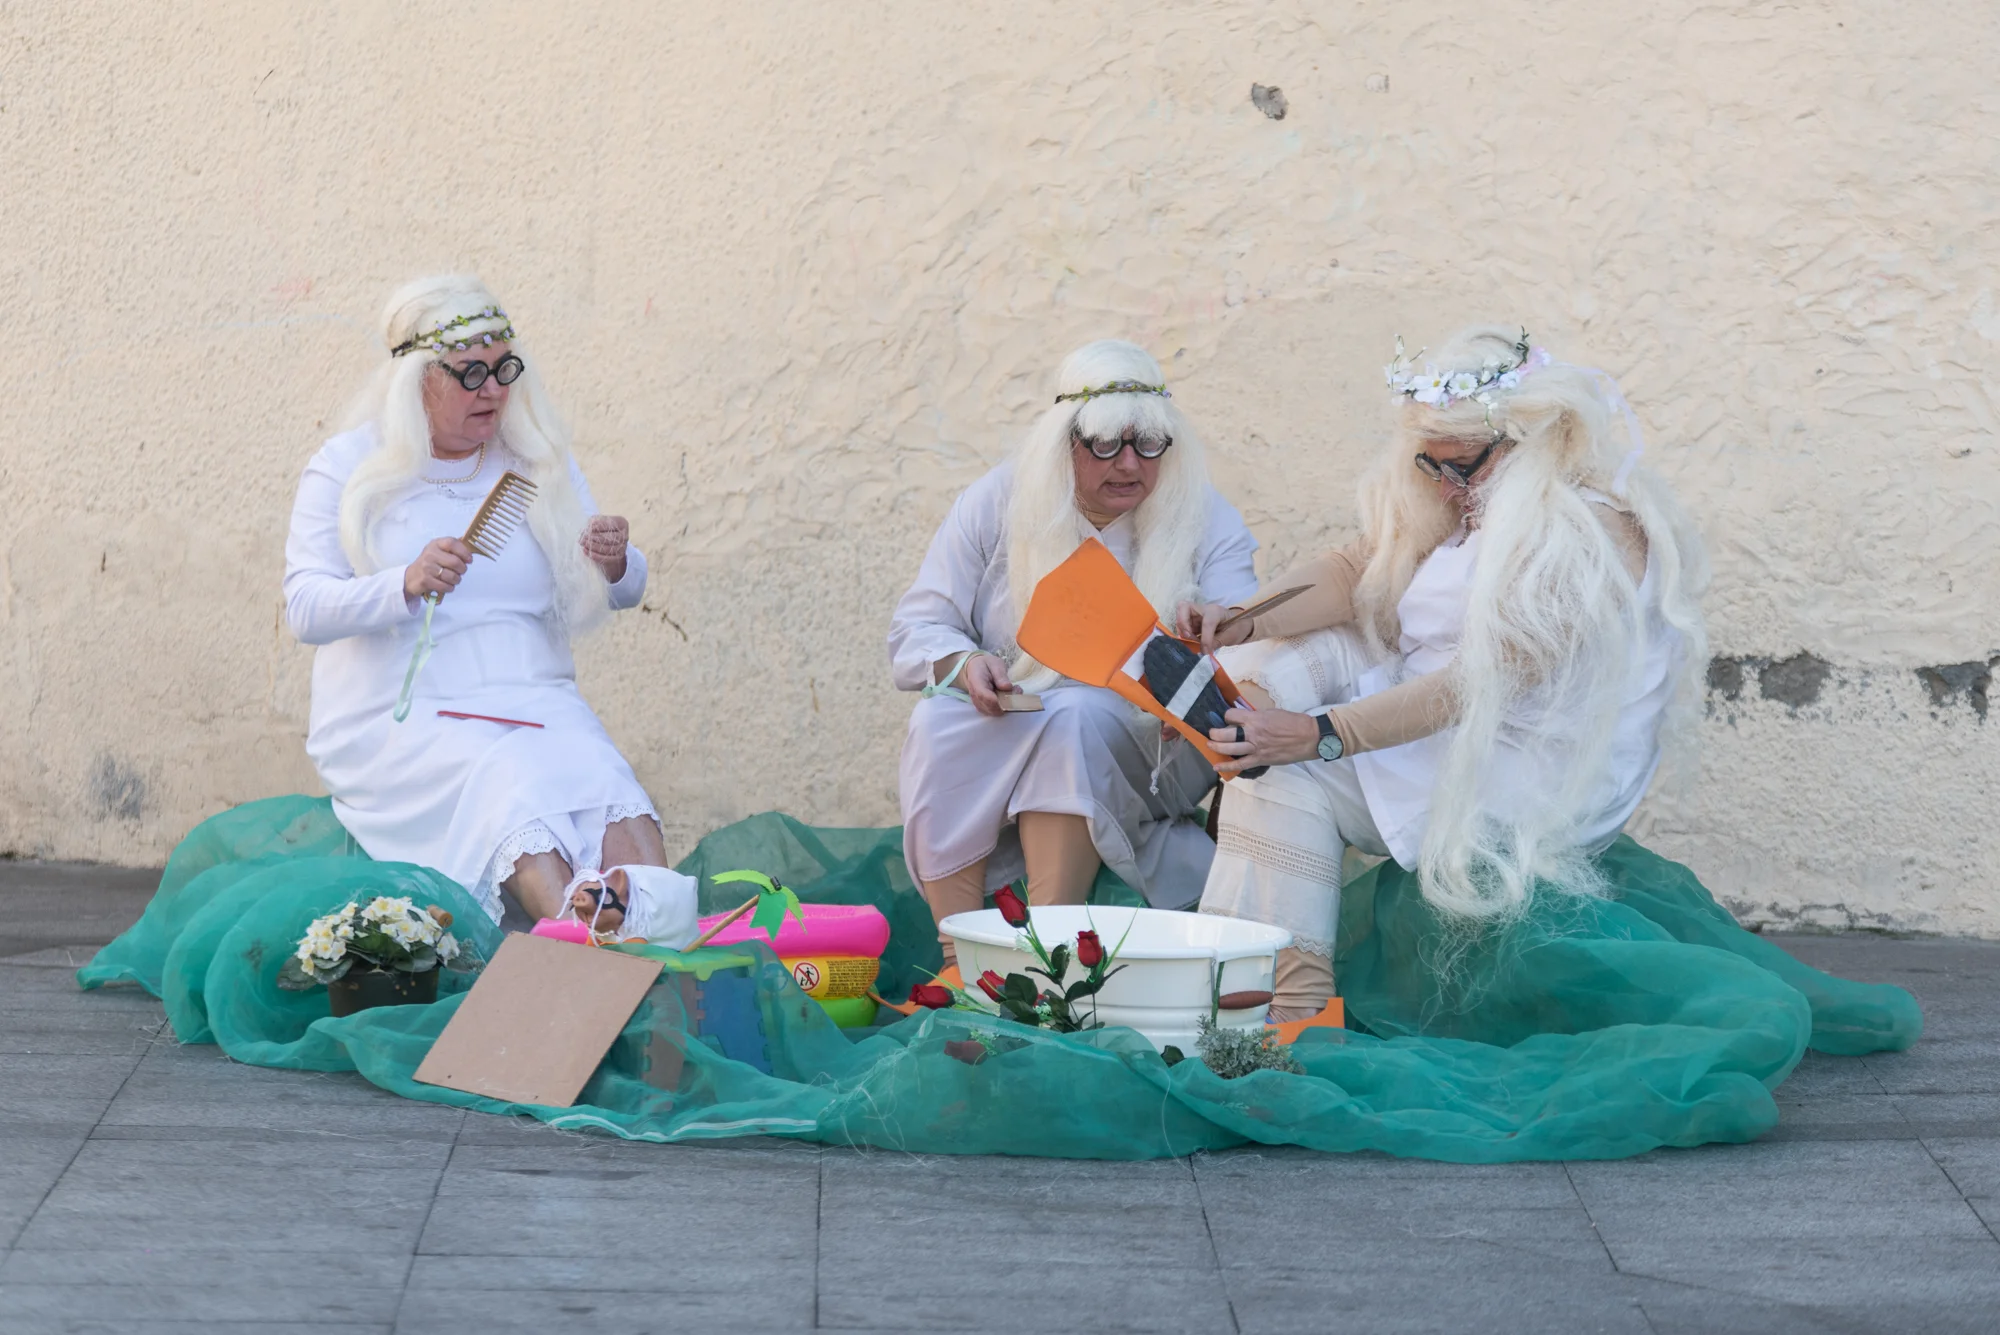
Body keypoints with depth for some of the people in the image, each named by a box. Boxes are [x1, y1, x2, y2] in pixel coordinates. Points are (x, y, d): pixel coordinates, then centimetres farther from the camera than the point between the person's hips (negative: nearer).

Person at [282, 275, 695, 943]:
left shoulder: (540, 461, 16)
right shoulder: (346, 468, 5)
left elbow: (623, 592, 15)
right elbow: (304, 609, -6)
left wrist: (615, 565, -10)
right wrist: (406, 584, -24)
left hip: (530, 697, 3)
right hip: (398, 714, -3)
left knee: (593, 765, -31)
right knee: (505, 778, -35)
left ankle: (655, 916, -59)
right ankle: (575, 919, -61)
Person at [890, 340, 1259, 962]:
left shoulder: (1206, 520, 0)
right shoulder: (997, 503, 2)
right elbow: (915, 631, 1)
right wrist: (965, 666, -23)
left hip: (1141, 748, -2)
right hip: (993, 734, 2)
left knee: (1074, 718, -34)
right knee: (936, 723, -29)